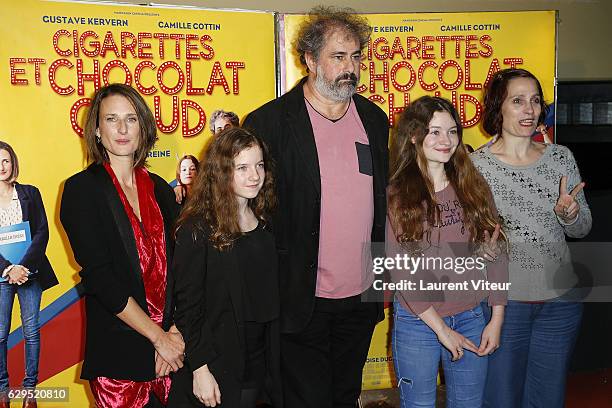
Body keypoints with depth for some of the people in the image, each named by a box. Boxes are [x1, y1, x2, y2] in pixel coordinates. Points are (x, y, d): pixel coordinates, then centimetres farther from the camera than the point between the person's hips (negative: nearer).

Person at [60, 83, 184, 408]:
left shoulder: (159, 189, 8)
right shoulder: (81, 189, -5)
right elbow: (100, 277, -12)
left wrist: (176, 332, -10)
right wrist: (159, 337, -13)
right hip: (117, 356, -4)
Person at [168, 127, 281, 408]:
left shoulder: (266, 225, 5)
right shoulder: (197, 230, -13)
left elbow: (271, 297, 10)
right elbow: (187, 306, -13)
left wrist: (274, 360, 8)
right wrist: (200, 369, -15)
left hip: (259, 364, 5)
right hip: (215, 365, -5)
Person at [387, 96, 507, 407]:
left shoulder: (474, 187, 1)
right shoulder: (396, 195, -8)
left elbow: (494, 253, 3)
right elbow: (400, 270, -11)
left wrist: (497, 320, -1)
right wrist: (441, 329, -12)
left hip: (471, 319, 3)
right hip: (417, 321, -2)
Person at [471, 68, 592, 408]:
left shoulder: (561, 157, 3)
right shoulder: (476, 165, -8)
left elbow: (582, 229, 8)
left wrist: (569, 214, -13)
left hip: (561, 299, 4)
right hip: (503, 300, -3)